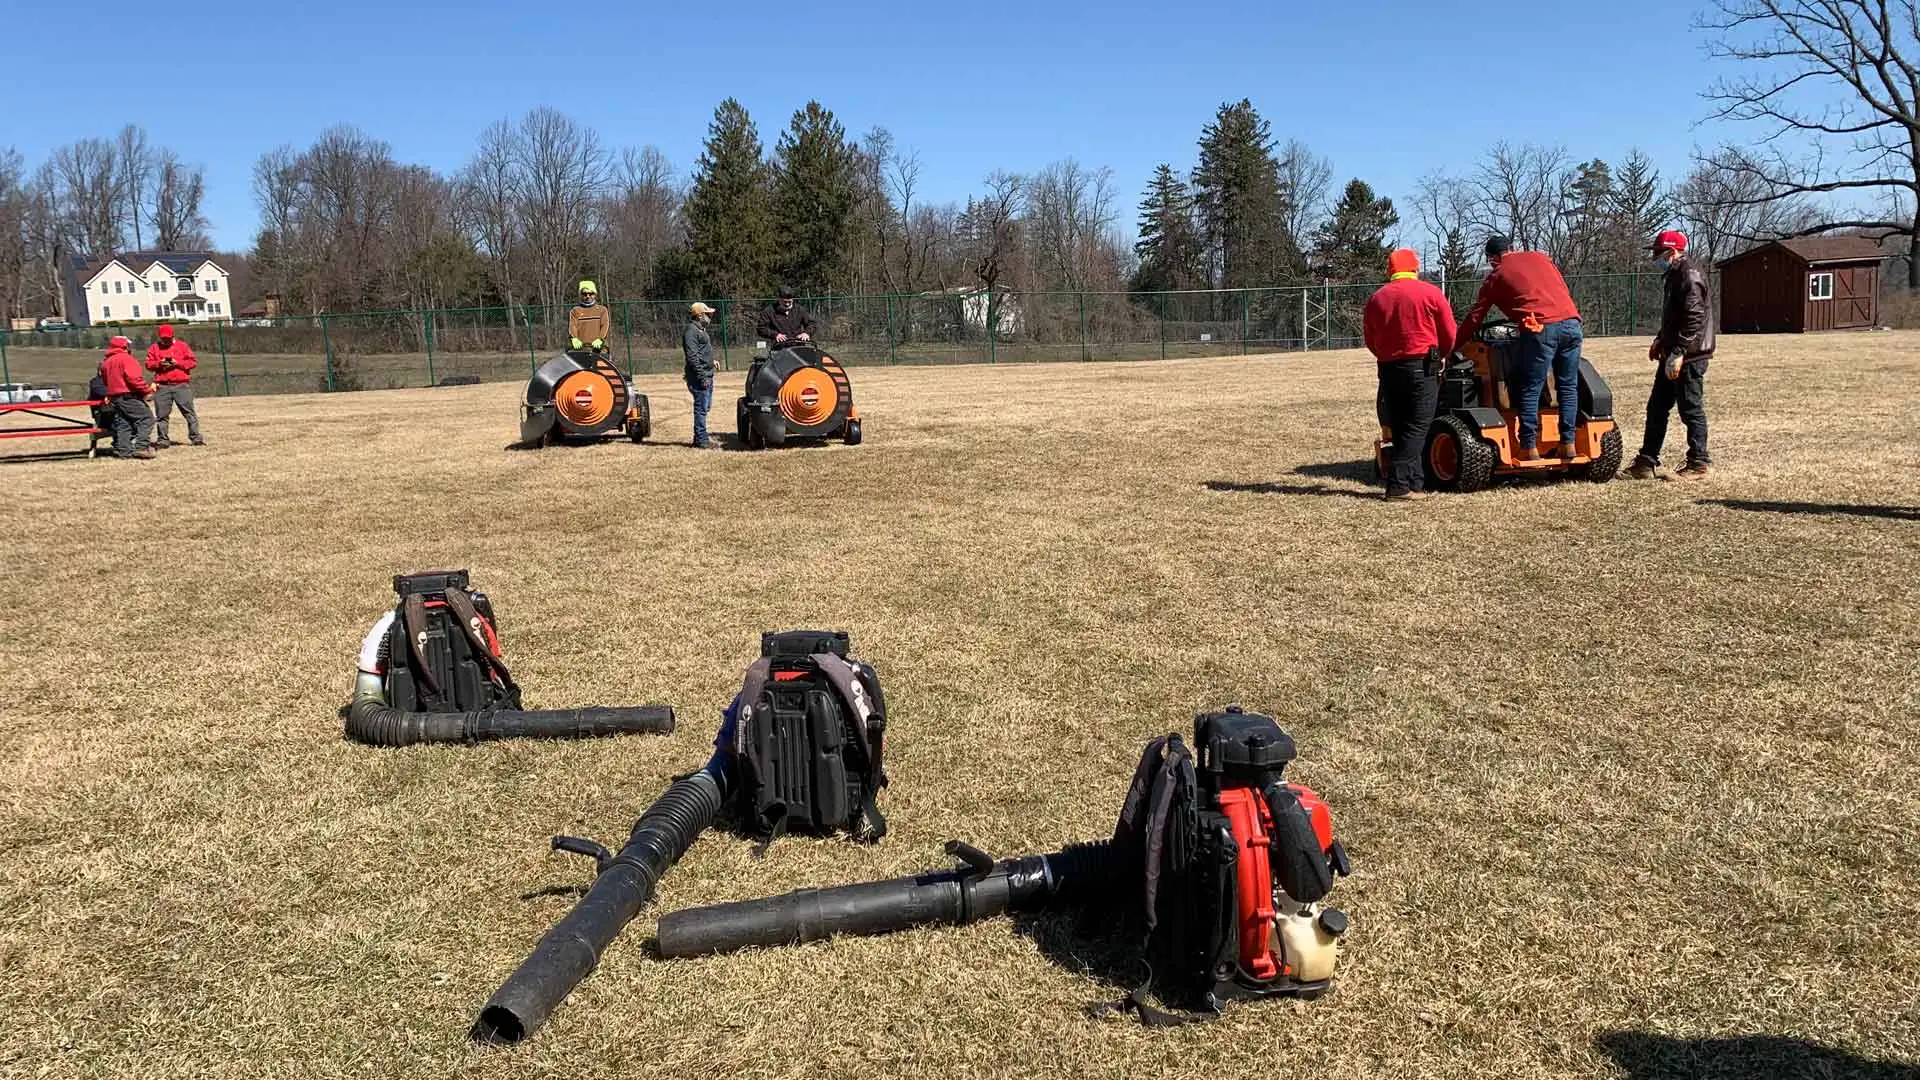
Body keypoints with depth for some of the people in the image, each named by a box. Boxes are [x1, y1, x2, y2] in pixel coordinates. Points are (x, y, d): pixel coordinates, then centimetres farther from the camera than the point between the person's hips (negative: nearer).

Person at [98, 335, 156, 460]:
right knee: (146, 418, -9)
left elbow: (105, 380, 22)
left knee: (122, 424, 12)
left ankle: (122, 450, 9)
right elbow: (133, 378, -20)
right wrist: (147, 391, -17)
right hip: (129, 396, -9)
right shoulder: (126, 358, -10)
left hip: (114, 397, 9)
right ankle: (141, 447, -19)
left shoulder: (106, 362, 16)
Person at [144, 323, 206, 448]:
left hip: (182, 385, -1)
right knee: (161, 414, 3)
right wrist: (159, 363, -11)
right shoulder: (154, 348, 12)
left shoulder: (182, 346, 7)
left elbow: (193, 362, 1)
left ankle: (196, 437, 1)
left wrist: (178, 363, -11)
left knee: (189, 412, -3)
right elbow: (148, 364, 8)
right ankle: (162, 440, 9)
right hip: (162, 386, 1)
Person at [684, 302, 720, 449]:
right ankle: (701, 440, -5)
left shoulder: (701, 330, 19)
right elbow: (692, 357, -20)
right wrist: (702, 377, -23)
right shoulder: (691, 331, -13)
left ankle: (701, 439, 20)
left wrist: (711, 361, 16)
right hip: (699, 377, -10)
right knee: (701, 408, -8)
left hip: (707, 375, 10)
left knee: (705, 407, 13)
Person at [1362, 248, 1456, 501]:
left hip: (1388, 368, 4)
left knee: (1401, 429, 10)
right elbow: (1449, 335, 2)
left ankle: (1415, 482, 11)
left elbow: (1370, 340, 13)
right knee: (1416, 428, -4)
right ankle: (1399, 485, -13)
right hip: (1422, 366, -4)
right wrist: (1439, 357, 19)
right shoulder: (1431, 293, -1)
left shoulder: (1376, 299, 9)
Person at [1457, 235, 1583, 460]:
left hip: (1541, 329, -4)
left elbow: (1475, 317, 13)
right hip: (1571, 323, 5)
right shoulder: (1540, 257, 24)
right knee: (1568, 388, 12)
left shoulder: (1496, 276, 12)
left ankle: (1530, 448, -1)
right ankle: (1568, 444, 10)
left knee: (1530, 391, 2)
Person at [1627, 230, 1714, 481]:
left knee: (1691, 410, -4)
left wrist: (1679, 352, -26)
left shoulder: (1689, 275, -15)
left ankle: (1698, 465, 4)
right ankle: (1646, 462, 17)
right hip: (1673, 354, 11)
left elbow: (1694, 318, -23)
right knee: (1657, 407, 12)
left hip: (1689, 356, -10)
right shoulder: (1675, 274, 16)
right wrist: (1660, 341, 23)